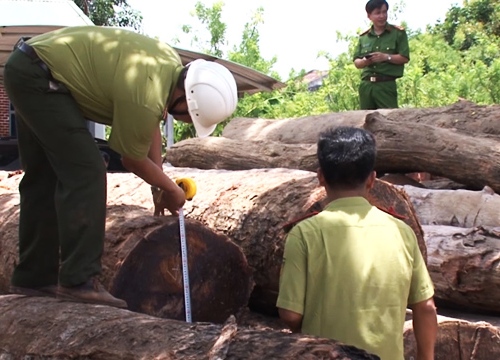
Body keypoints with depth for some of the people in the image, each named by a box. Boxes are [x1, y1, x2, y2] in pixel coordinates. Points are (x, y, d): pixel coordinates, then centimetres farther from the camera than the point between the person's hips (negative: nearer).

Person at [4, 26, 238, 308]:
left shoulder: (172, 65, -2)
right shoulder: (145, 97, -29)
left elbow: (152, 123, 11)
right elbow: (132, 159, -12)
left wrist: (160, 187, 12)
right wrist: (171, 189, 5)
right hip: (38, 76, -10)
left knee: (43, 179, 12)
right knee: (85, 173, -14)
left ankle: (33, 278, 20)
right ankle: (79, 281, -12)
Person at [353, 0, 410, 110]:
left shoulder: (398, 33, 4)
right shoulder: (363, 37, 13)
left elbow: (405, 58, -1)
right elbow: (356, 62, 13)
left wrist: (386, 57, -15)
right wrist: (365, 61, -10)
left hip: (386, 85, -4)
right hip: (366, 85, 4)